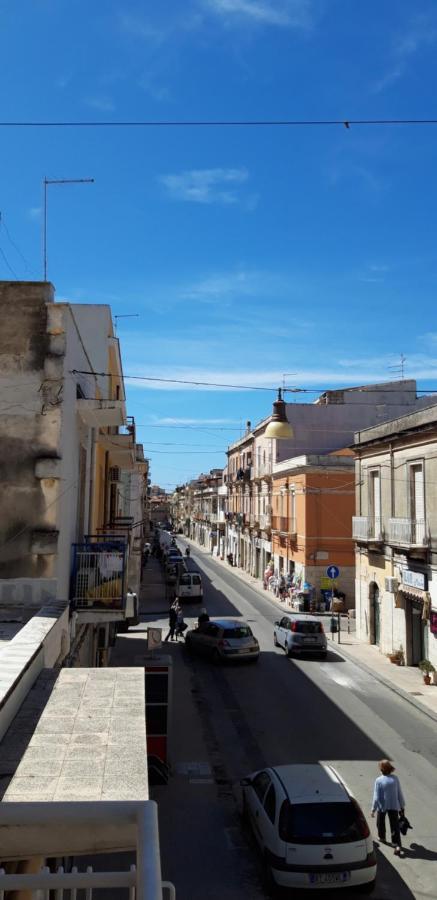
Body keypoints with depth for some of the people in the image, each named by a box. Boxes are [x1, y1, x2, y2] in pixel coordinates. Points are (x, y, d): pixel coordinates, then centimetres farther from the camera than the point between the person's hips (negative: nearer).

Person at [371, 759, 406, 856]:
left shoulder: (379, 780, -17)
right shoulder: (395, 778, -9)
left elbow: (376, 797, -14)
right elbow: (400, 794, -1)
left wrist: (373, 809, -4)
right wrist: (402, 806, 12)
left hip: (382, 806, -1)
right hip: (394, 806, 1)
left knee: (380, 822, 24)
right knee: (395, 826, 3)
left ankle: (382, 837, 44)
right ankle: (397, 846, -9)